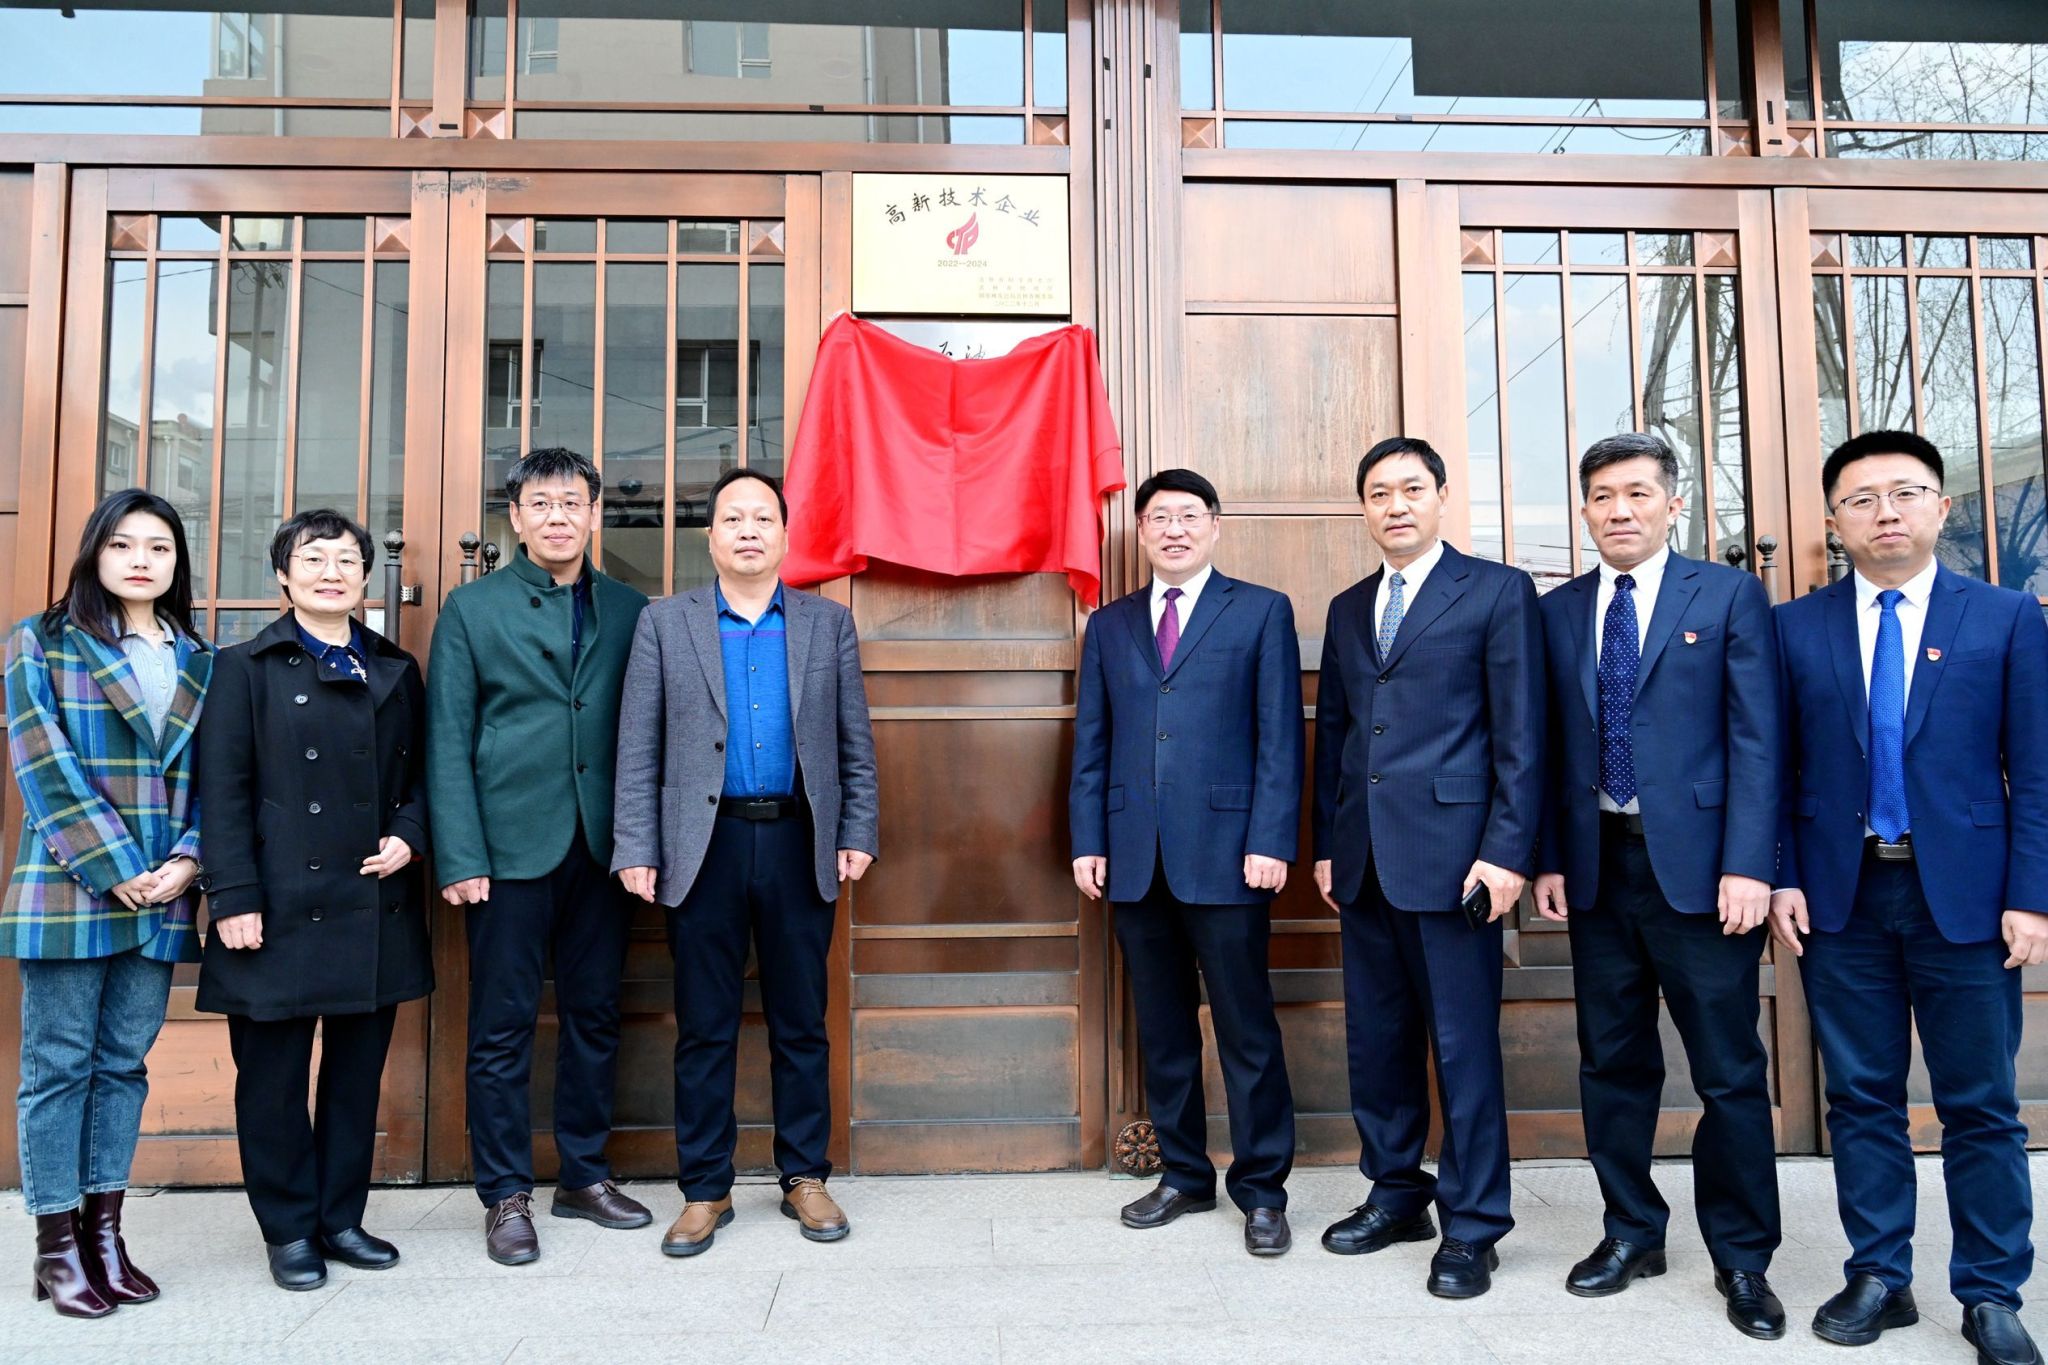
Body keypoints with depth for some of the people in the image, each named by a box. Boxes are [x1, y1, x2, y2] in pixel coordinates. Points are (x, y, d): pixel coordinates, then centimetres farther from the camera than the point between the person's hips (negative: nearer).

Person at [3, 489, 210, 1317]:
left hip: (163, 896, 4)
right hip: (69, 890, -3)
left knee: (125, 1061, 9)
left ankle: (104, 1232, 18)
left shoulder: (199, 661, 12)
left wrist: (187, 861, -7)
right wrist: (113, 868, -14)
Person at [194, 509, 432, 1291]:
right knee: (273, 1075, 5)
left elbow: (420, 776, 15)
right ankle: (290, 1229, 19)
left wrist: (408, 837, -5)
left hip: (373, 909, 4)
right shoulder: (245, 668, 2)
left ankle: (342, 1218, 24)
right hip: (281, 908, -3)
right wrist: (234, 897, -11)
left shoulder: (396, 672, 12)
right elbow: (223, 791, -4)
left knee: (358, 1071, 10)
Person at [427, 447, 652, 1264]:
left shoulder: (629, 611, 9)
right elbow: (447, 743, -1)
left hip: (601, 850, 3)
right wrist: (459, 857, -9)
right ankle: (505, 1196, 17)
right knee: (503, 1027, 4)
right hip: (511, 849, -2)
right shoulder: (472, 609, 4)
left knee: (595, 1016, 11)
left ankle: (584, 1176, 25)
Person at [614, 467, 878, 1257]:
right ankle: (705, 1190, 20)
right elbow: (638, 749, 2)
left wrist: (858, 834, 1)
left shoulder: (829, 624, 9)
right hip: (706, 846, 0)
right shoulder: (665, 623, 6)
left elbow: (855, 744, 9)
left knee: (801, 1023, 9)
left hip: (799, 845, 1)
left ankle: (805, 1178, 23)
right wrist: (637, 851, -4)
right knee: (704, 1029, 7)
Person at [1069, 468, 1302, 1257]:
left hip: (1226, 853, -3)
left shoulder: (1262, 612, 5)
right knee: (1162, 1030, 12)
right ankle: (1184, 1176, 25)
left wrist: (1270, 841, -10)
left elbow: (1279, 738, -2)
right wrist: (1087, 841, 4)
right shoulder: (1110, 625, 15)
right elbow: (1090, 743, 12)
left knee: (1247, 1030, 2)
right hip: (1135, 858, 4)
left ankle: (1261, 1191, 15)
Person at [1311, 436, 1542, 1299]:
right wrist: (1325, 845, 11)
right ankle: (1396, 1193, 29)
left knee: (1463, 1043, 1)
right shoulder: (1348, 609, 16)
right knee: (1376, 1036, 13)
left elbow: (1520, 733, -6)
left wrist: (1506, 850, -12)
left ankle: (1471, 1228, 15)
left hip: (1450, 853, -5)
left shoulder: (1497, 591, 0)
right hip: (1364, 860, 6)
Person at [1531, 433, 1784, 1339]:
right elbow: (1551, 746, 9)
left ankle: (1741, 1258, 19)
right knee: (1613, 1061, 11)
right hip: (1597, 863, 3)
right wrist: (1549, 858, 3)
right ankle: (1631, 1232, 27)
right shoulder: (1558, 611, 10)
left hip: (1696, 865, -3)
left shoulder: (1730, 596, 1)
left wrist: (1747, 865, -12)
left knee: (1729, 1072, 3)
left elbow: (1756, 739, -5)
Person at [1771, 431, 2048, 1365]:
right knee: (1861, 1097, 9)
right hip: (1839, 898, 1)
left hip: (1964, 894, -1)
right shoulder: (1795, 628, 5)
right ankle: (1879, 1277, 22)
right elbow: (1777, 767, 5)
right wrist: (1781, 877, -3)